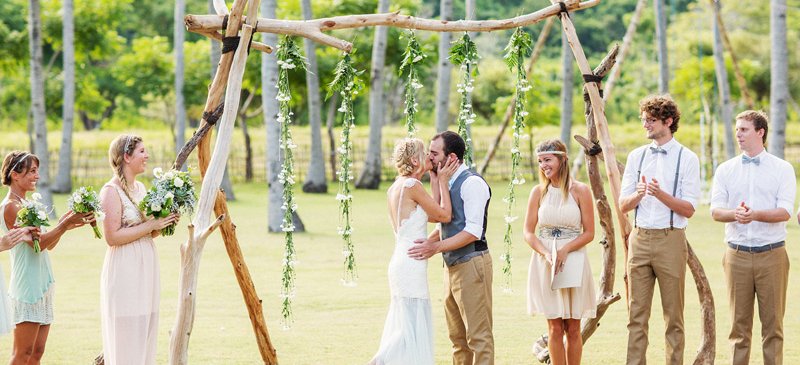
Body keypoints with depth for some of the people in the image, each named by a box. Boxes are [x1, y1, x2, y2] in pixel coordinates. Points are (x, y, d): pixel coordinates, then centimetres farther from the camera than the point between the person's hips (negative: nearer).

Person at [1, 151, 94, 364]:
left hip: (42, 284, 9)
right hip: (27, 285, -9)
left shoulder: (25, 204, 16)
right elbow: (38, 242, -19)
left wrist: (65, 224, 2)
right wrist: (66, 223, -19)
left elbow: (48, 244, 16)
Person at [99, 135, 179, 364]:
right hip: (125, 273, -8)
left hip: (146, 269, 8)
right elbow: (112, 237, -18)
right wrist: (151, 224, -17)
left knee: (145, 335, 10)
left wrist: (164, 223, 1)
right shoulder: (111, 191, -11)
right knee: (127, 339, -4)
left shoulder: (140, 188, 13)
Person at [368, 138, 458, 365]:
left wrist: (436, 181, 16)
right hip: (411, 267, -10)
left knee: (404, 328, 13)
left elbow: (433, 216, 12)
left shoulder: (397, 186, 14)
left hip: (402, 263, 10)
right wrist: (442, 181, 1)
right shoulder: (411, 186, -14)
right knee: (412, 328, -5)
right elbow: (444, 215, -8)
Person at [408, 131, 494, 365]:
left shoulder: (472, 183, -15)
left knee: (478, 334, -7)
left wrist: (437, 247, -24)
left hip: (471, 264, -10)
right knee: (457, 335, 14)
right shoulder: (446, 183, 13)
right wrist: (427, 243, 5)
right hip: (452, 266, 10)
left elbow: (473, 231, -21)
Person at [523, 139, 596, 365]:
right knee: (555, 328, 3)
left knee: (573, 328, 4)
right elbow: (528, 232, 3)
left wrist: (565, 250, -18)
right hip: (544, 264, 2)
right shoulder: (539, 192, 4)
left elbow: (589, 233, -3)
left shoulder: (580, 191, -3)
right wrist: (546, 254, -15)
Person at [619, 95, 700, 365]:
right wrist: (639, 194, -11)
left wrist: (660, 193, -19)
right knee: (637, 314, 2)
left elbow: (689, 209, -5)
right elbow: (623, 205, 11)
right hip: (640, 239, 4)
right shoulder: (636, 156, 12)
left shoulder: (687, 159, -1)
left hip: (671, 241, -4)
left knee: (673, 316, 3)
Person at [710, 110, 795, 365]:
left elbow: (785, 212, -7)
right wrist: (735, 214, -21)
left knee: (773, 322, 0)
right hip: (737, 255, 2)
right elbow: (716, 211, 1)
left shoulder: (782, 169, 4)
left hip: (772, 254, -2)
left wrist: (755, 215, -24)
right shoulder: (725, 170, 10)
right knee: (739, 322, 3)